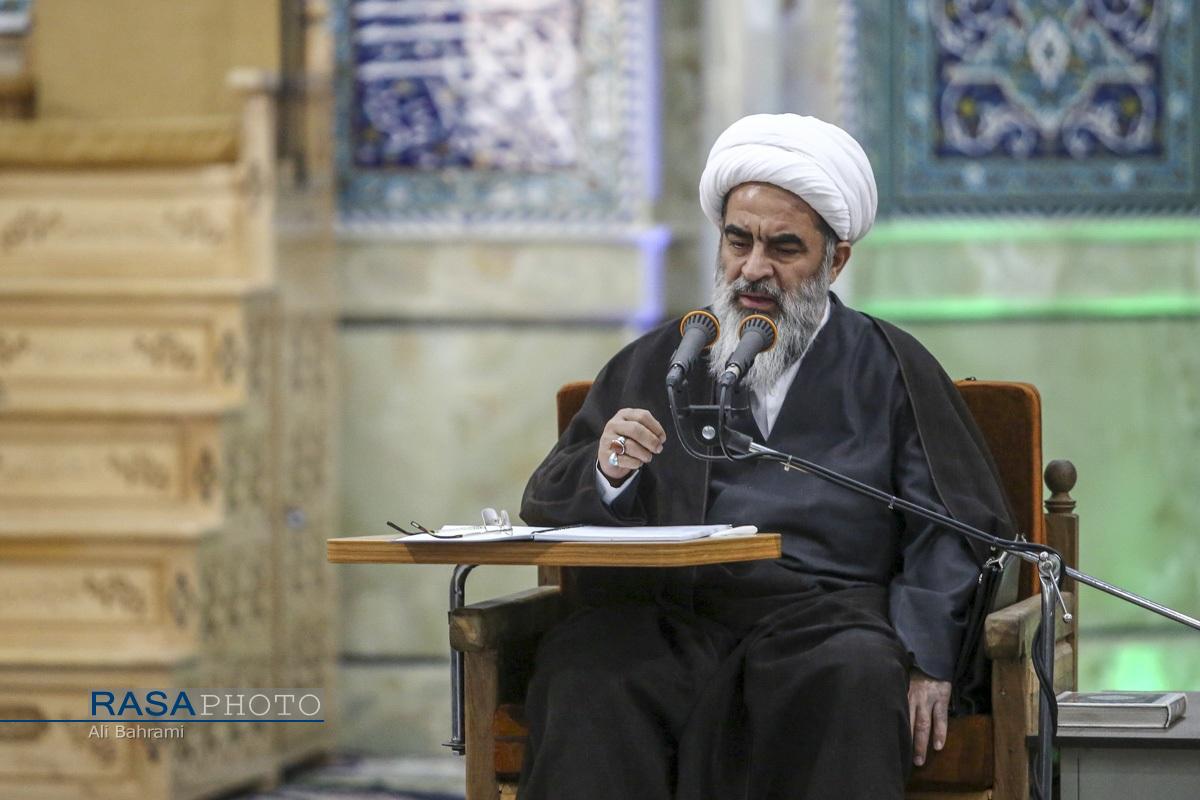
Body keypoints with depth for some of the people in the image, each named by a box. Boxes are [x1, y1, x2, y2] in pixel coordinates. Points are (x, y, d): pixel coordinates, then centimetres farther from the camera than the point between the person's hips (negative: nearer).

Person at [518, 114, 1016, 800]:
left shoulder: (891, 370, 18)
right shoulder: (651, 365, 22)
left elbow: (956, 529, 10)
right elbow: (545, 510, 16)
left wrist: (929, 661, -8)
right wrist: (605, 473, -9)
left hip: (822, 614, -1)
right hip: (663, 616, 1)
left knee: (857, 676, -36)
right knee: (583, 673, -33)